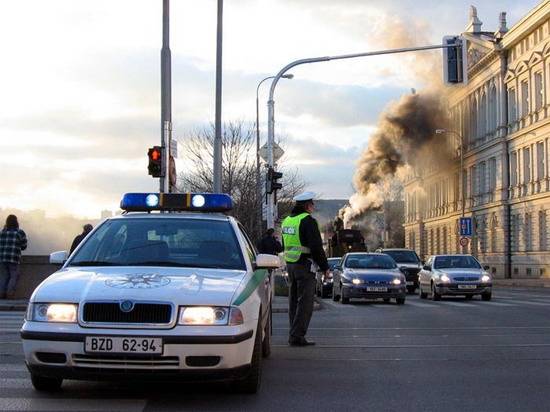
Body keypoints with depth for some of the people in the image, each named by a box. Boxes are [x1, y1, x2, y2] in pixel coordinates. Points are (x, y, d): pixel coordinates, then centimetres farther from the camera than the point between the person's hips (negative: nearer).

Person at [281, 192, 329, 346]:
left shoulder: (287, 220, 14)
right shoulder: (307, 221, -13)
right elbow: (316, 247, -16)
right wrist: (325, 267, -8)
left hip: (290, 264, 8)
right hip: (305, 266, -8)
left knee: (294, 301, 13)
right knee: (305, 303, -5)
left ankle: (294, 335, 17)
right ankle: (297, 336, -9)